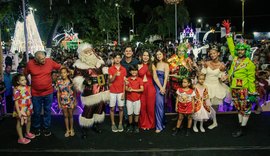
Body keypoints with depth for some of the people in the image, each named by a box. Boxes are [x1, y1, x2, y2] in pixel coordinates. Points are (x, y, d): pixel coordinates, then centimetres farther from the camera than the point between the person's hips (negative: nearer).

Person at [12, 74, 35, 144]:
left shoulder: (28, 87, -2)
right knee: (20, 122, 7)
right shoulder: (17, 90, -20)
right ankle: (21, 138, 19)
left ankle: (28, 133, 44)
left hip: (28, 108, 7)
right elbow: (16, 101, -19)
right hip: (21, 109, -7)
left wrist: (31, 107, 11)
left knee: (28, 120, 22)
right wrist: (18, 111, -21)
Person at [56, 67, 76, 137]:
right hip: (63, 102, 1)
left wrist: (75, 101, -2)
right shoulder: (59, 82, -5)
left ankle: (71, 129, 27)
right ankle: (67, 130, 25)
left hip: (70, 101, -1)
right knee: (65, 116, 12)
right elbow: (58, 93, 1)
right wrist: (59, 103, 1)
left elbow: (74, 92, -3)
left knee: (70, 115, 11)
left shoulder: (71, 81, -9)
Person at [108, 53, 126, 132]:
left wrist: (124, 92, -3)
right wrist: (115, 75, -26)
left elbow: (124, 82, 3)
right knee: (112, 108, 3)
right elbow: (110, 80, -6)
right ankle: (113, 124, 12)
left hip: (121, 92, 1)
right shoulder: (110, 69, 0)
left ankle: (120, 124, 15)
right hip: (112, 92, -1)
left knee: (121, 108, 4)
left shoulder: (124, 69, 4)